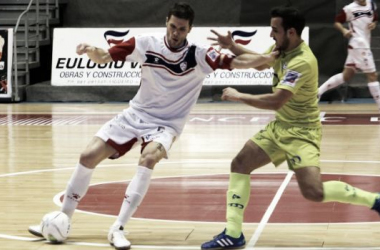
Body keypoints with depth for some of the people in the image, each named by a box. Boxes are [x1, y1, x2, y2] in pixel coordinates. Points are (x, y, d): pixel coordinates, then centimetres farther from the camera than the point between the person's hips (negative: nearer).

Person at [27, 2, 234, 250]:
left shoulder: (199, 55, -14)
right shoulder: (146, 44, -9)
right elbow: (104, 57, -4)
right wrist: (90, 50, -25)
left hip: (166, 124, -3)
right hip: (135, 115, 3)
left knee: (149, 158, -34)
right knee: (88, 157, -5)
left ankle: (118, 228, -29)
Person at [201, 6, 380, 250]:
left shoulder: (302, 62, -28)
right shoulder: (283, 48, 0)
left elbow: (275, 102, -33)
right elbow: (261, 63, 22)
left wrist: (239, 96, -21)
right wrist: (233, 47, 9)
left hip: (301, 131, -9)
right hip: (280, 126, 9)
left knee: (314, 192, -24)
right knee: (240, 164, 5)